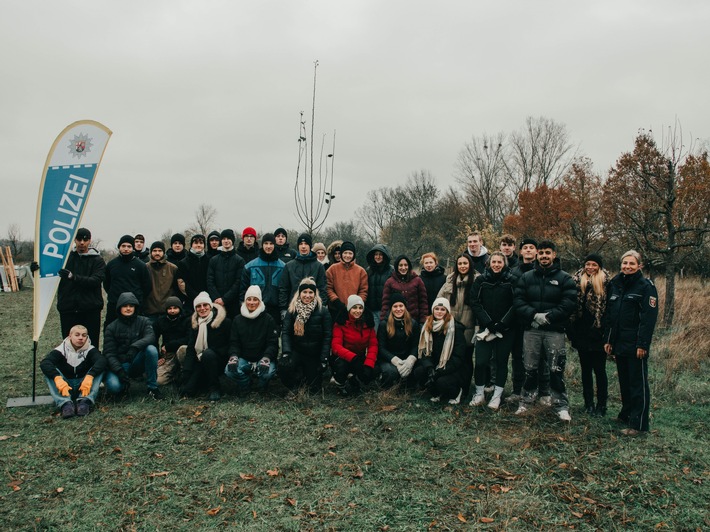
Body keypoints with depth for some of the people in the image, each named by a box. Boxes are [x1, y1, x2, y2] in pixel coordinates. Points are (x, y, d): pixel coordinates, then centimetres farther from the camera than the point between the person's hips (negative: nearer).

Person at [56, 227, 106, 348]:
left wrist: (73, 277, -27)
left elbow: (95, 280, -14)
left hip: (90, 309, -2)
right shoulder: (66, 256, 9)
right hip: (67, 307, 2)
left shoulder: (97, 260, 2)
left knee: (91, 344, 3)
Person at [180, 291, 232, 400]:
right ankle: (207, 381, 17)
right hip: (201, 361, 4)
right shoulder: (194, 323, 5)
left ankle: (215, 388, -19)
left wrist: (204, 354, -16)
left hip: (218, 361, -4)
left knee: (208, 354, -36)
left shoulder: (224, 322, -9)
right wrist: (185, 372, -10)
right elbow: (190, 348, 1)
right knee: (186, 390, -15)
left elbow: (229, 346, -9)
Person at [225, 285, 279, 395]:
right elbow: (234, 342, 3)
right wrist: (233, 357, -18)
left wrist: (266, 358, -28)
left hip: (263, 357, -2)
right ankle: (245, 383, 8)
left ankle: (262, 386, 6)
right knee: (229, 370, -27)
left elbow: (272, 343, -9)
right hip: (244, 358, 2)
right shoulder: (238, 320, 5)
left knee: (268, 372, -34)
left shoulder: (268, 319, -4)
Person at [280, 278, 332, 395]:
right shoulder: (292, 310, 1)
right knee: (284, 366, -31)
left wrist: (324, 359, -13)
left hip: (314, 354, -1)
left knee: (313, 389, 1)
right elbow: (285, 332, -6)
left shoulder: (323, 311, -5)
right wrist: (286, 353, -20)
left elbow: (327, 336, -7)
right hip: (296, 351, 1)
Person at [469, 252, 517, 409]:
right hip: (485, 328, 1)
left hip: (506, 329, 0)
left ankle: (497, 396, 18)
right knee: (481, 361, -4)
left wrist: (502, 324, -14)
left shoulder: (512, 281, -1)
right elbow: (475, 303, -4)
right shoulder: (480, 280, 2)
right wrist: (489, 323, -13)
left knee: (501, 361, 6)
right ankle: (479, 394, 14)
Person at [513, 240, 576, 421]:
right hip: (531, 330, 2)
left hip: (555, 330, -2)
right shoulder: (526, 277, 9)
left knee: (557, 370, 1)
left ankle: (561, 406, 13)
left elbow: (569, 303, -8)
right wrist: (534, 315, -15)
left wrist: (548, 317, -16)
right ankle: (526, 401, 23)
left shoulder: (564, 278, 2)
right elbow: (518, 301, 0)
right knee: (530, 368, 10)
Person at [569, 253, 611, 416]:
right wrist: (571, 330, 0)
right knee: (586, 369, 13)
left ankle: (601, 404, 16)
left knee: (599, 369, 5)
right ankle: (588, 403, 24)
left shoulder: (606, 282, -4)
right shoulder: (577, 280, 4)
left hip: (598, 333, -3)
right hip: (582, 332, 3)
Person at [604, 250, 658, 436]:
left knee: (638, 384, 1)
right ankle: (626, 415, 30)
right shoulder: (614, 284, 10)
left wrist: (643, 344, -18)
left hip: (635, 345, -6)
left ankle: (638, 424, 6)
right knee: (624, 381, 16)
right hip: (618, 343, 6)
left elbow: (649, 317, -13)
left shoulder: (646, 286, -8)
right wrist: (607, 339, 9)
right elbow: (609, 314, 13)